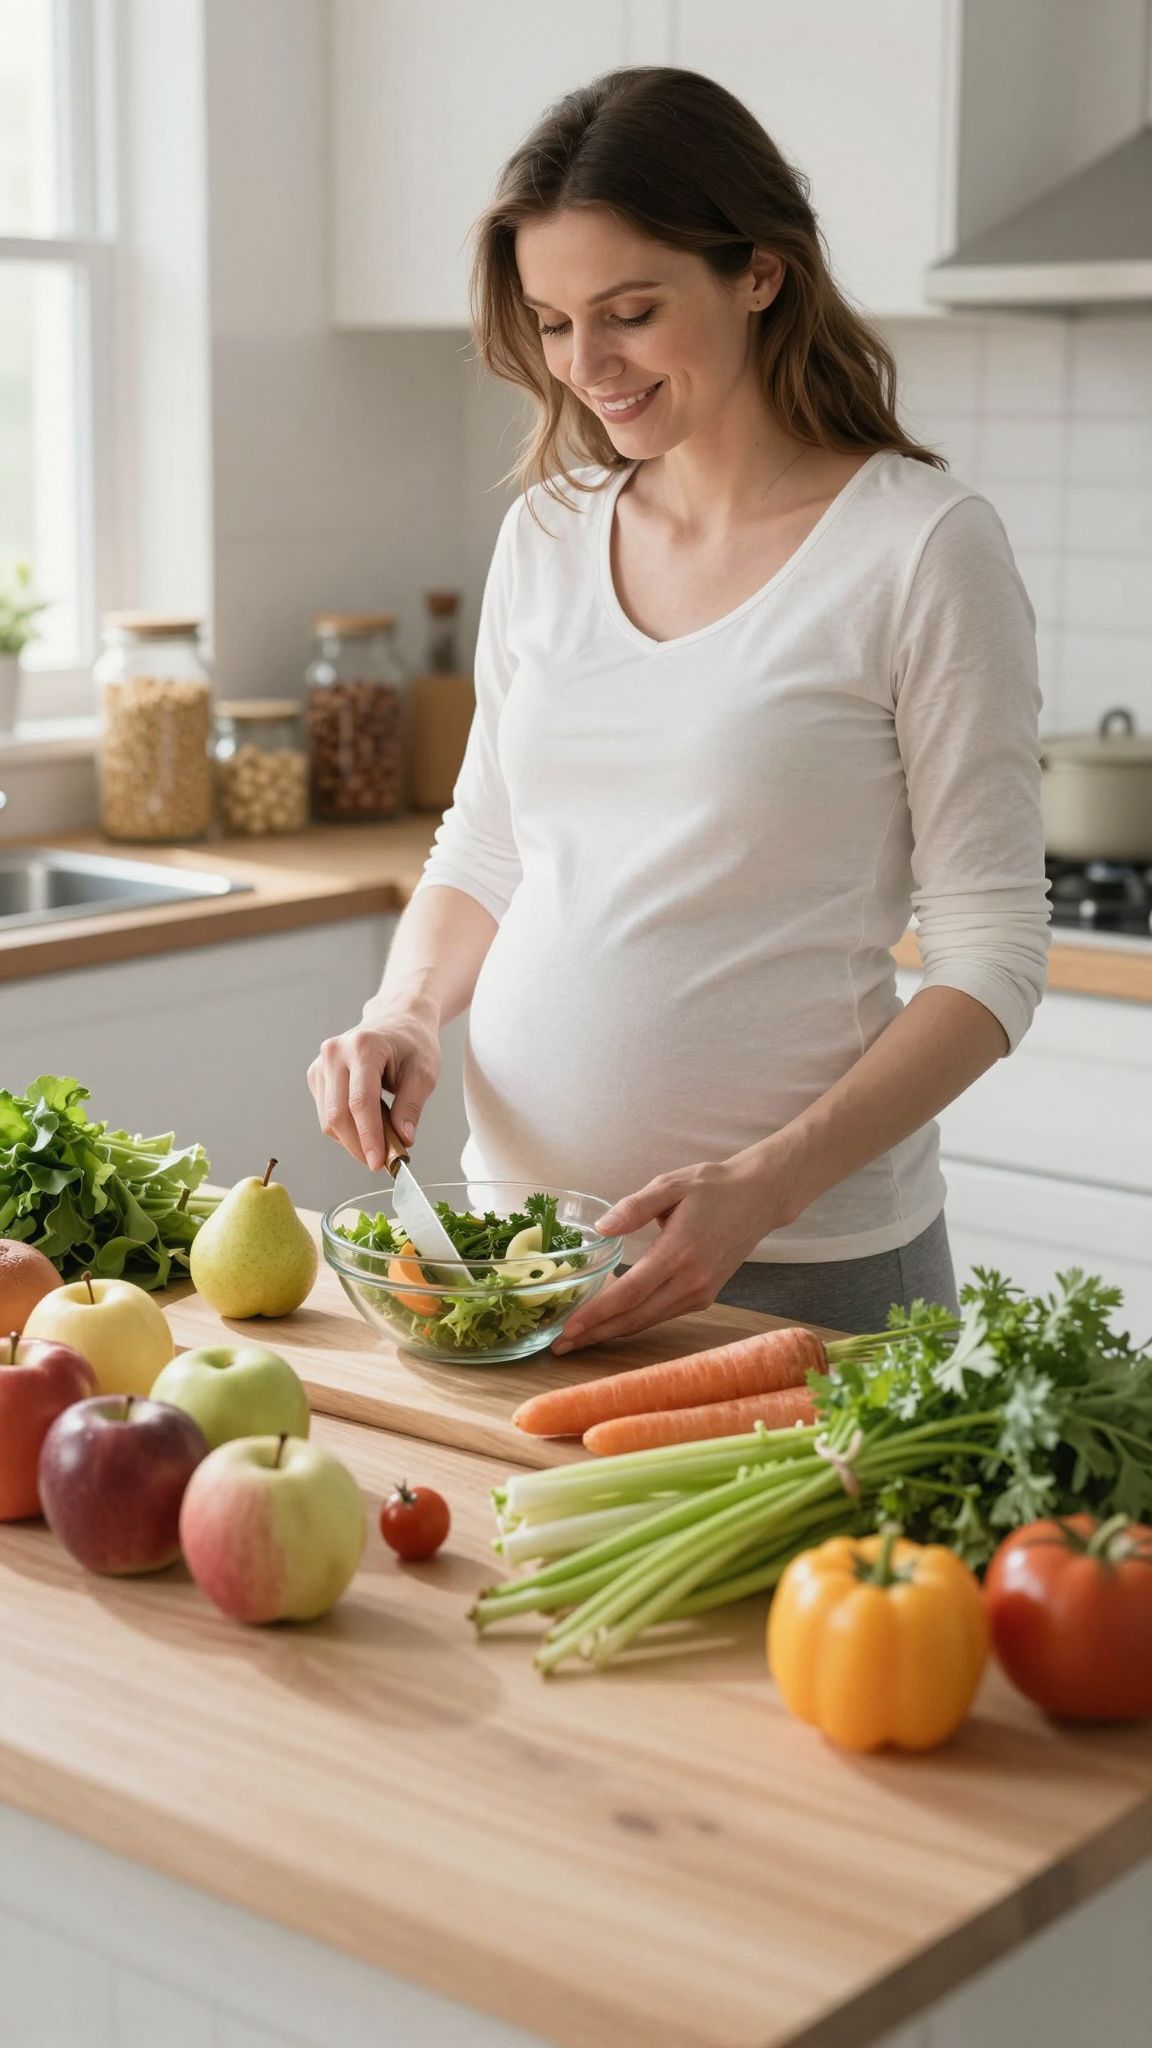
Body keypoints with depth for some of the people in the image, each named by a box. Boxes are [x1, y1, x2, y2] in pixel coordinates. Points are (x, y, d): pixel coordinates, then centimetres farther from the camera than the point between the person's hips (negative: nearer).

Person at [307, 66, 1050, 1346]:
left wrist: (766, 1187, -22)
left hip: (800, 1263, -5)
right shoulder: (547, 533, 6)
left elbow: (989, 956, -11)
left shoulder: (922, 548, -10)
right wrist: (405, 1013, -5)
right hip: (515, 1213, 5)